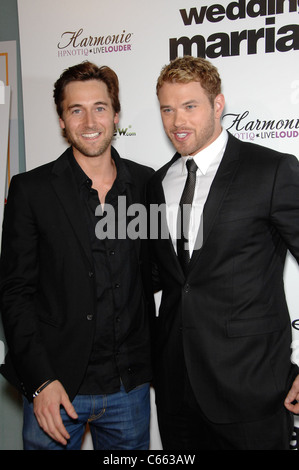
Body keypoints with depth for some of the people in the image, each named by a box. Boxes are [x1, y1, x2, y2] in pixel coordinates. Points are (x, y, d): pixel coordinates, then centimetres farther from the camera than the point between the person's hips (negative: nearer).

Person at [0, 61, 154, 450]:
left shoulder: (148, 184, 1)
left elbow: (154, 278, 8)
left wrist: (159, 360, 7)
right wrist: (40, 380, -11)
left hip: (130, 387, 3)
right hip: (54, 385, -2)